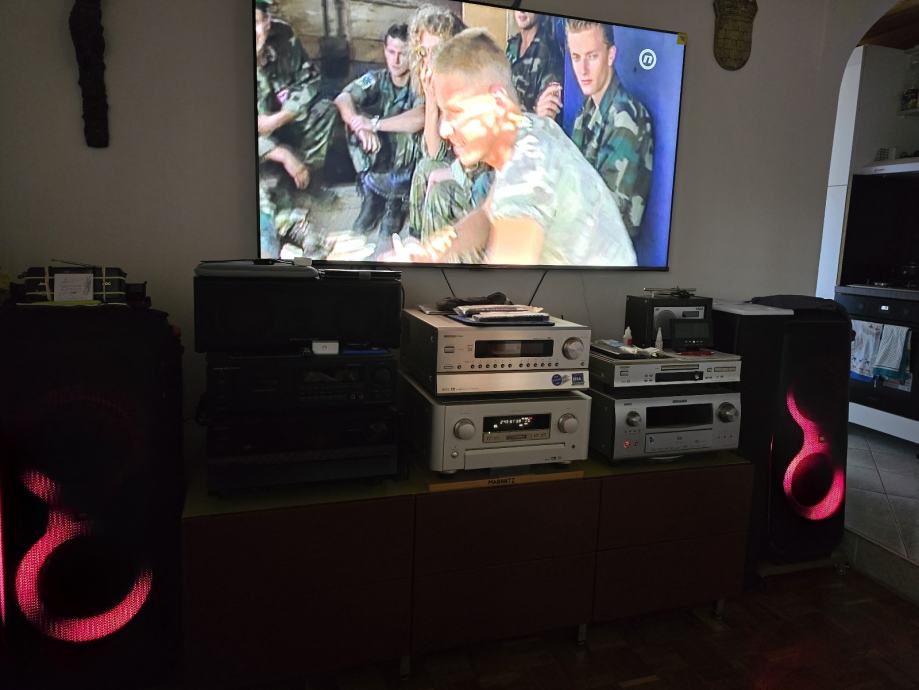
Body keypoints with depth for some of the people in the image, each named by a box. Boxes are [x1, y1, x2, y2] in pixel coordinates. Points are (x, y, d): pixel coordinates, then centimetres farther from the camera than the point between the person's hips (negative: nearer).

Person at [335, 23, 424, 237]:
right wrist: (361, 127, -38)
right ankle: (372, 193, -3)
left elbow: (420, 118, -31)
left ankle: (396, 199, -5)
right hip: (375, 166, 2)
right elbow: (342, 99, -18)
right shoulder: (375, 79, 0)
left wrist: (375, 123, -34)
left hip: (405, 165, -2)